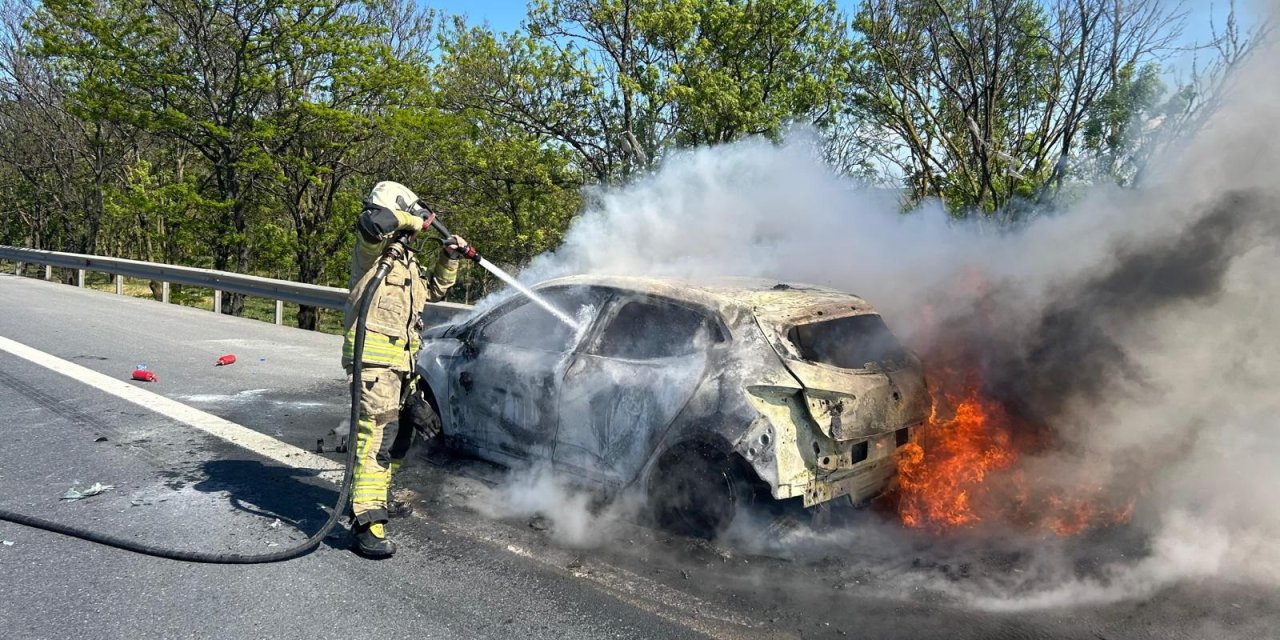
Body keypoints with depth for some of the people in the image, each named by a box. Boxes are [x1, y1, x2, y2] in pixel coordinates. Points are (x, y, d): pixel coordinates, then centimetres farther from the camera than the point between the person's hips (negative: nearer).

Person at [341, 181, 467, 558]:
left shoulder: (406, 261, 25)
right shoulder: (373, 248, -2)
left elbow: (435, 290, 35)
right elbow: (373, 221, -25)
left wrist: (449, 257, 22)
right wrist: (414, 221, -10)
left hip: (401, 361, 10)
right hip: (374, 357, -9)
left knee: (400, 436, 18)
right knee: (377, 435, -17)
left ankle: (376, 495, 36)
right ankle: (368, 523, -18)